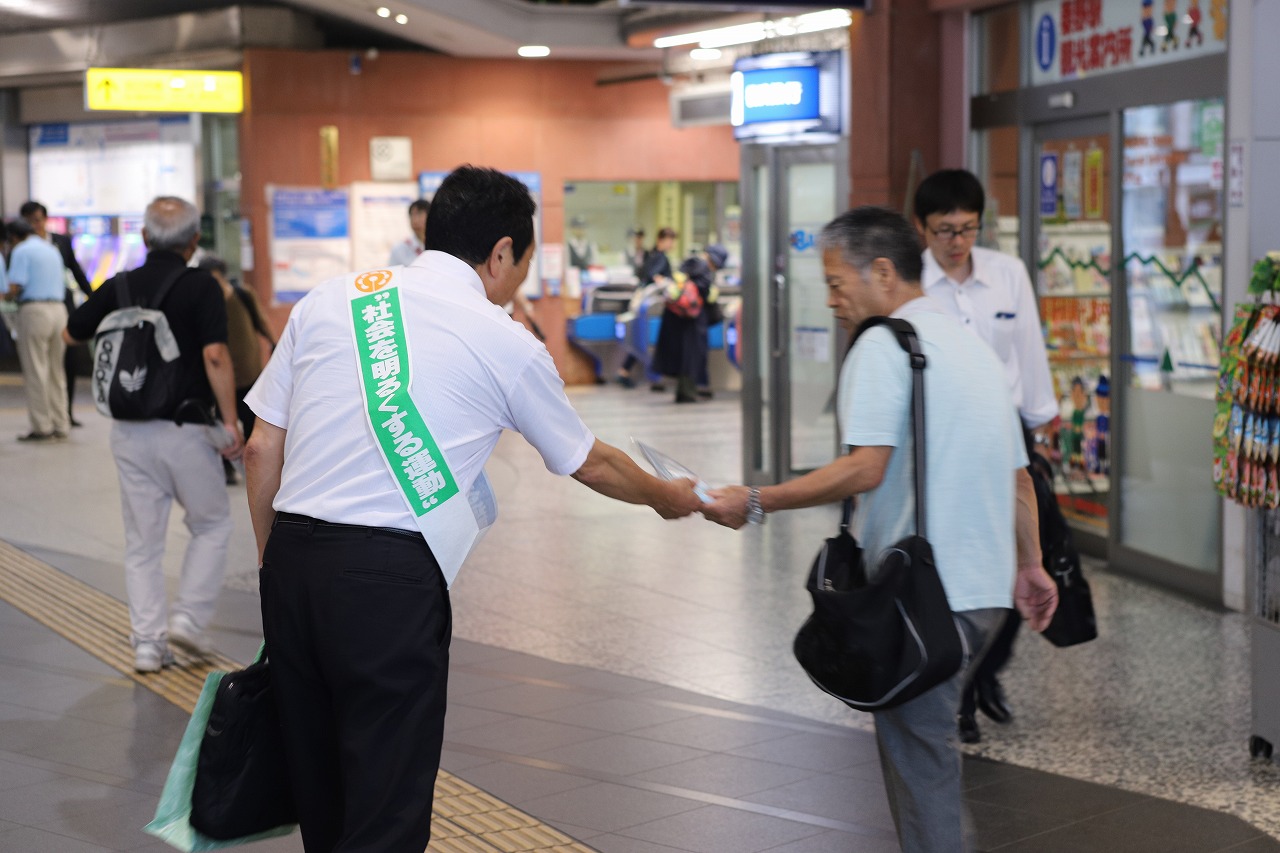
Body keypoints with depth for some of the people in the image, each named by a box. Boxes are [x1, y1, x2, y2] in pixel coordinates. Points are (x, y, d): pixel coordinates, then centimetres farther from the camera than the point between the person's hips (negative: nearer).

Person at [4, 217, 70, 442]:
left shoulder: (21, 251, -5)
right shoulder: (53, 250, 18)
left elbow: (15, 287, -15)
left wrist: (8, 296, 7)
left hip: (34, 310, -7)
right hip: (58, 308, 7)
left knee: (35, 371, -1)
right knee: (56, 371, 12)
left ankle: (42, 427, 0)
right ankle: (60, 425, 14)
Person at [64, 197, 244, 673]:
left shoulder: (119, 287, 4)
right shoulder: (201, 287, -9)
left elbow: (72, 333, 19)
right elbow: (215, 356, -20)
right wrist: (230, 421, -16)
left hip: (130, 431, 4)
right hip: (185, 429, -4)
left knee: (142, 541, 11)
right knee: (211, 525, 16)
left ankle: (147, 642, 10)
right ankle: (189, 617, 6)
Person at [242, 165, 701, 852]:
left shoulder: (327, 300, 12)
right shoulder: (506, 343, 3)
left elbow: (262, 450, 11)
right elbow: (590, 464, 17)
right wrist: (670, 498, 36)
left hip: (290, 559, 5)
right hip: (391, 577, -5)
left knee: (319, 797, 17)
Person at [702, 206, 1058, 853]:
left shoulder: (883, 345, -8)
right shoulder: (972, 345, 19)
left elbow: (865, 469, -20)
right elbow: (1018, 476, 22)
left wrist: (756, 503, -16)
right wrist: (1030, 566, 30)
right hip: (984, 590, 9)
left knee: (918, 755, -3)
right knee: (927, 740, 18)